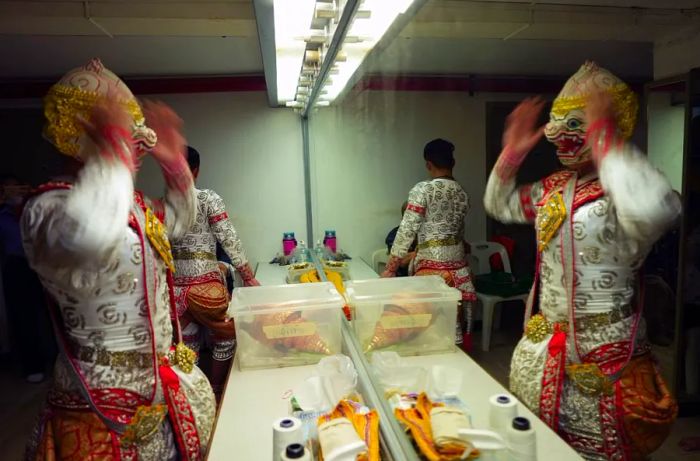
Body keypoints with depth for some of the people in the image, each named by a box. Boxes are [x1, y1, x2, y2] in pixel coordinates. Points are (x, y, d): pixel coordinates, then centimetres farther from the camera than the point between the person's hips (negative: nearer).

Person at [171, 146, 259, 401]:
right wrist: (249, 276, -4)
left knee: (188, 342, 19)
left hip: (174, 285, 5)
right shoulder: (207, 198, -7)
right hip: (204, 284, -4)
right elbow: (229, 239, -9)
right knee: (226, 336, 16)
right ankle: (217, 396, 26)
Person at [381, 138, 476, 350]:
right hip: (458, 266, 6)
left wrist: (390, 268, -8)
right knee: (455, 320, 13)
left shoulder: (422, 190, -9)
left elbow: (407, 231, -13)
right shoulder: (462, 193, 9)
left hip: (432, 265, -6)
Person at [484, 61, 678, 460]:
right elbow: (500, 205, 18)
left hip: (603, 347, -8)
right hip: (543, 341, 8)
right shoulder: (554, 188, 6)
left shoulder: (621, 190, -19)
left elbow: (656, 211, -44)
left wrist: (604, 138, -35)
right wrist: (513, 152, 4)